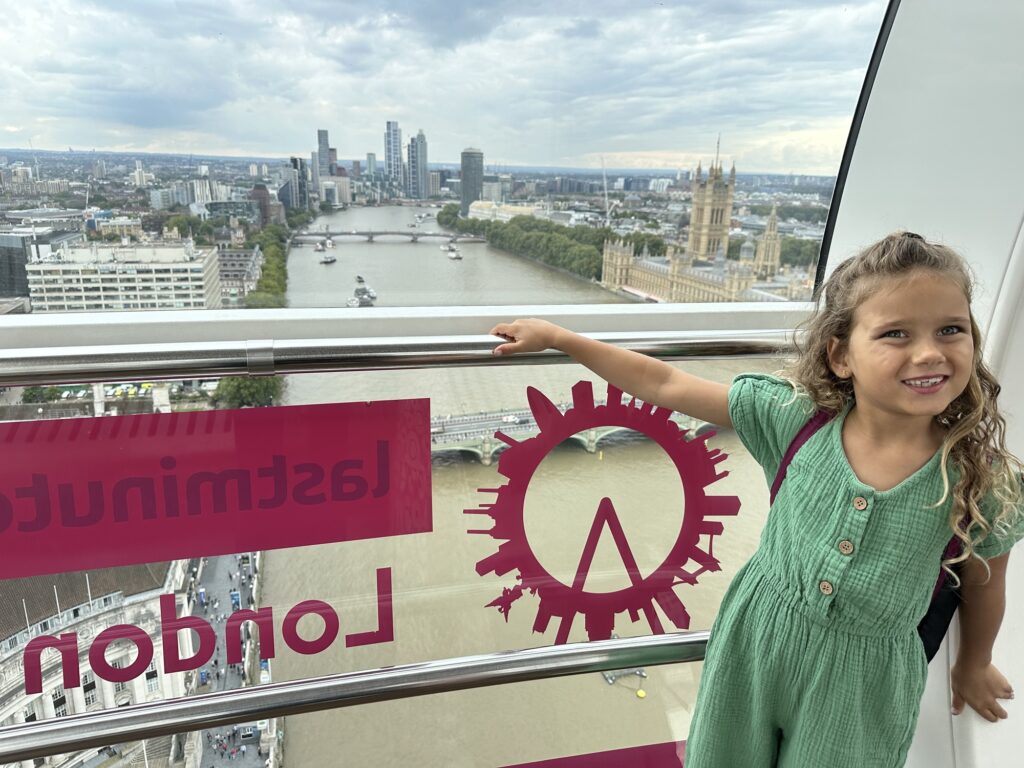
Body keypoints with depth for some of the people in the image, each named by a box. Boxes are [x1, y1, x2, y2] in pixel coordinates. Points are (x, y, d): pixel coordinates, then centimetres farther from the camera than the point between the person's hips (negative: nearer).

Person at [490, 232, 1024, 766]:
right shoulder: (797, 416, -19)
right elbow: (663, 384, -15)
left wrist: (973, 668, 20)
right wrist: (554, 336, -13)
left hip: (859, 681, 0)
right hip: (755, 642, 1)